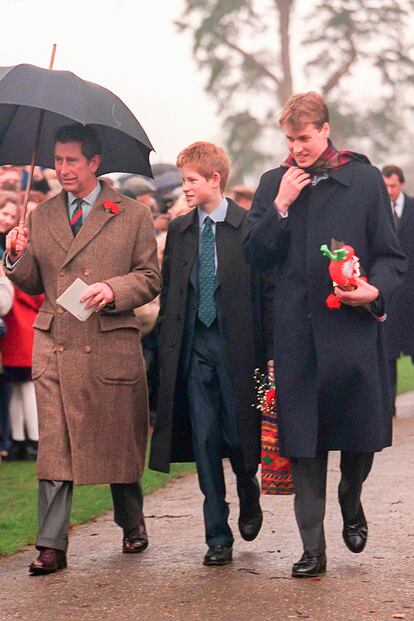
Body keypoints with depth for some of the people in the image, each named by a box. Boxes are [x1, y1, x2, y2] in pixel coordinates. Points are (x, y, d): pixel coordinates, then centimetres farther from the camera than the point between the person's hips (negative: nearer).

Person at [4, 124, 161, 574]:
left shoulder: (132, 216, 5)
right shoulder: (42, 217, 14)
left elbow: (150, 279, 3)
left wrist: (113, 289, -15)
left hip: (111, 346, -2)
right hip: (54, 347, 2)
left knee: (119, 443, 8)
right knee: (54, 446, -4)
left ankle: (132, 524, 31)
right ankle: (51, 546, -4)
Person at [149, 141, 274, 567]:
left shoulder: (250, 227, -3)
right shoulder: (178, 230, 10)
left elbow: (268, 291, -3)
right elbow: (168, 293, 13)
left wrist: (267, 351, -7)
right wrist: (167, 347, 5)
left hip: (238, 347, -3)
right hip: (193, 351, 3)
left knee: (238, 435, 1)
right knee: (204, 440, 2)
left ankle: (249, 501, 34)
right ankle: (218, 536, 8)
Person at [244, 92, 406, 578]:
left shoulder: (364, 180, 3)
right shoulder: (274, 184, 10)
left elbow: (391, 255, 2)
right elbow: (255, 255, 5)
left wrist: (376, 289, -17)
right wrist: (281, 206, -7)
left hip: (353, 324, -2)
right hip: (296, 329, 2)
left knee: (362, 429, 2)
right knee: (302, 438, 2)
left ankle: (351, 502, 34)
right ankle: (312, 548, 8)